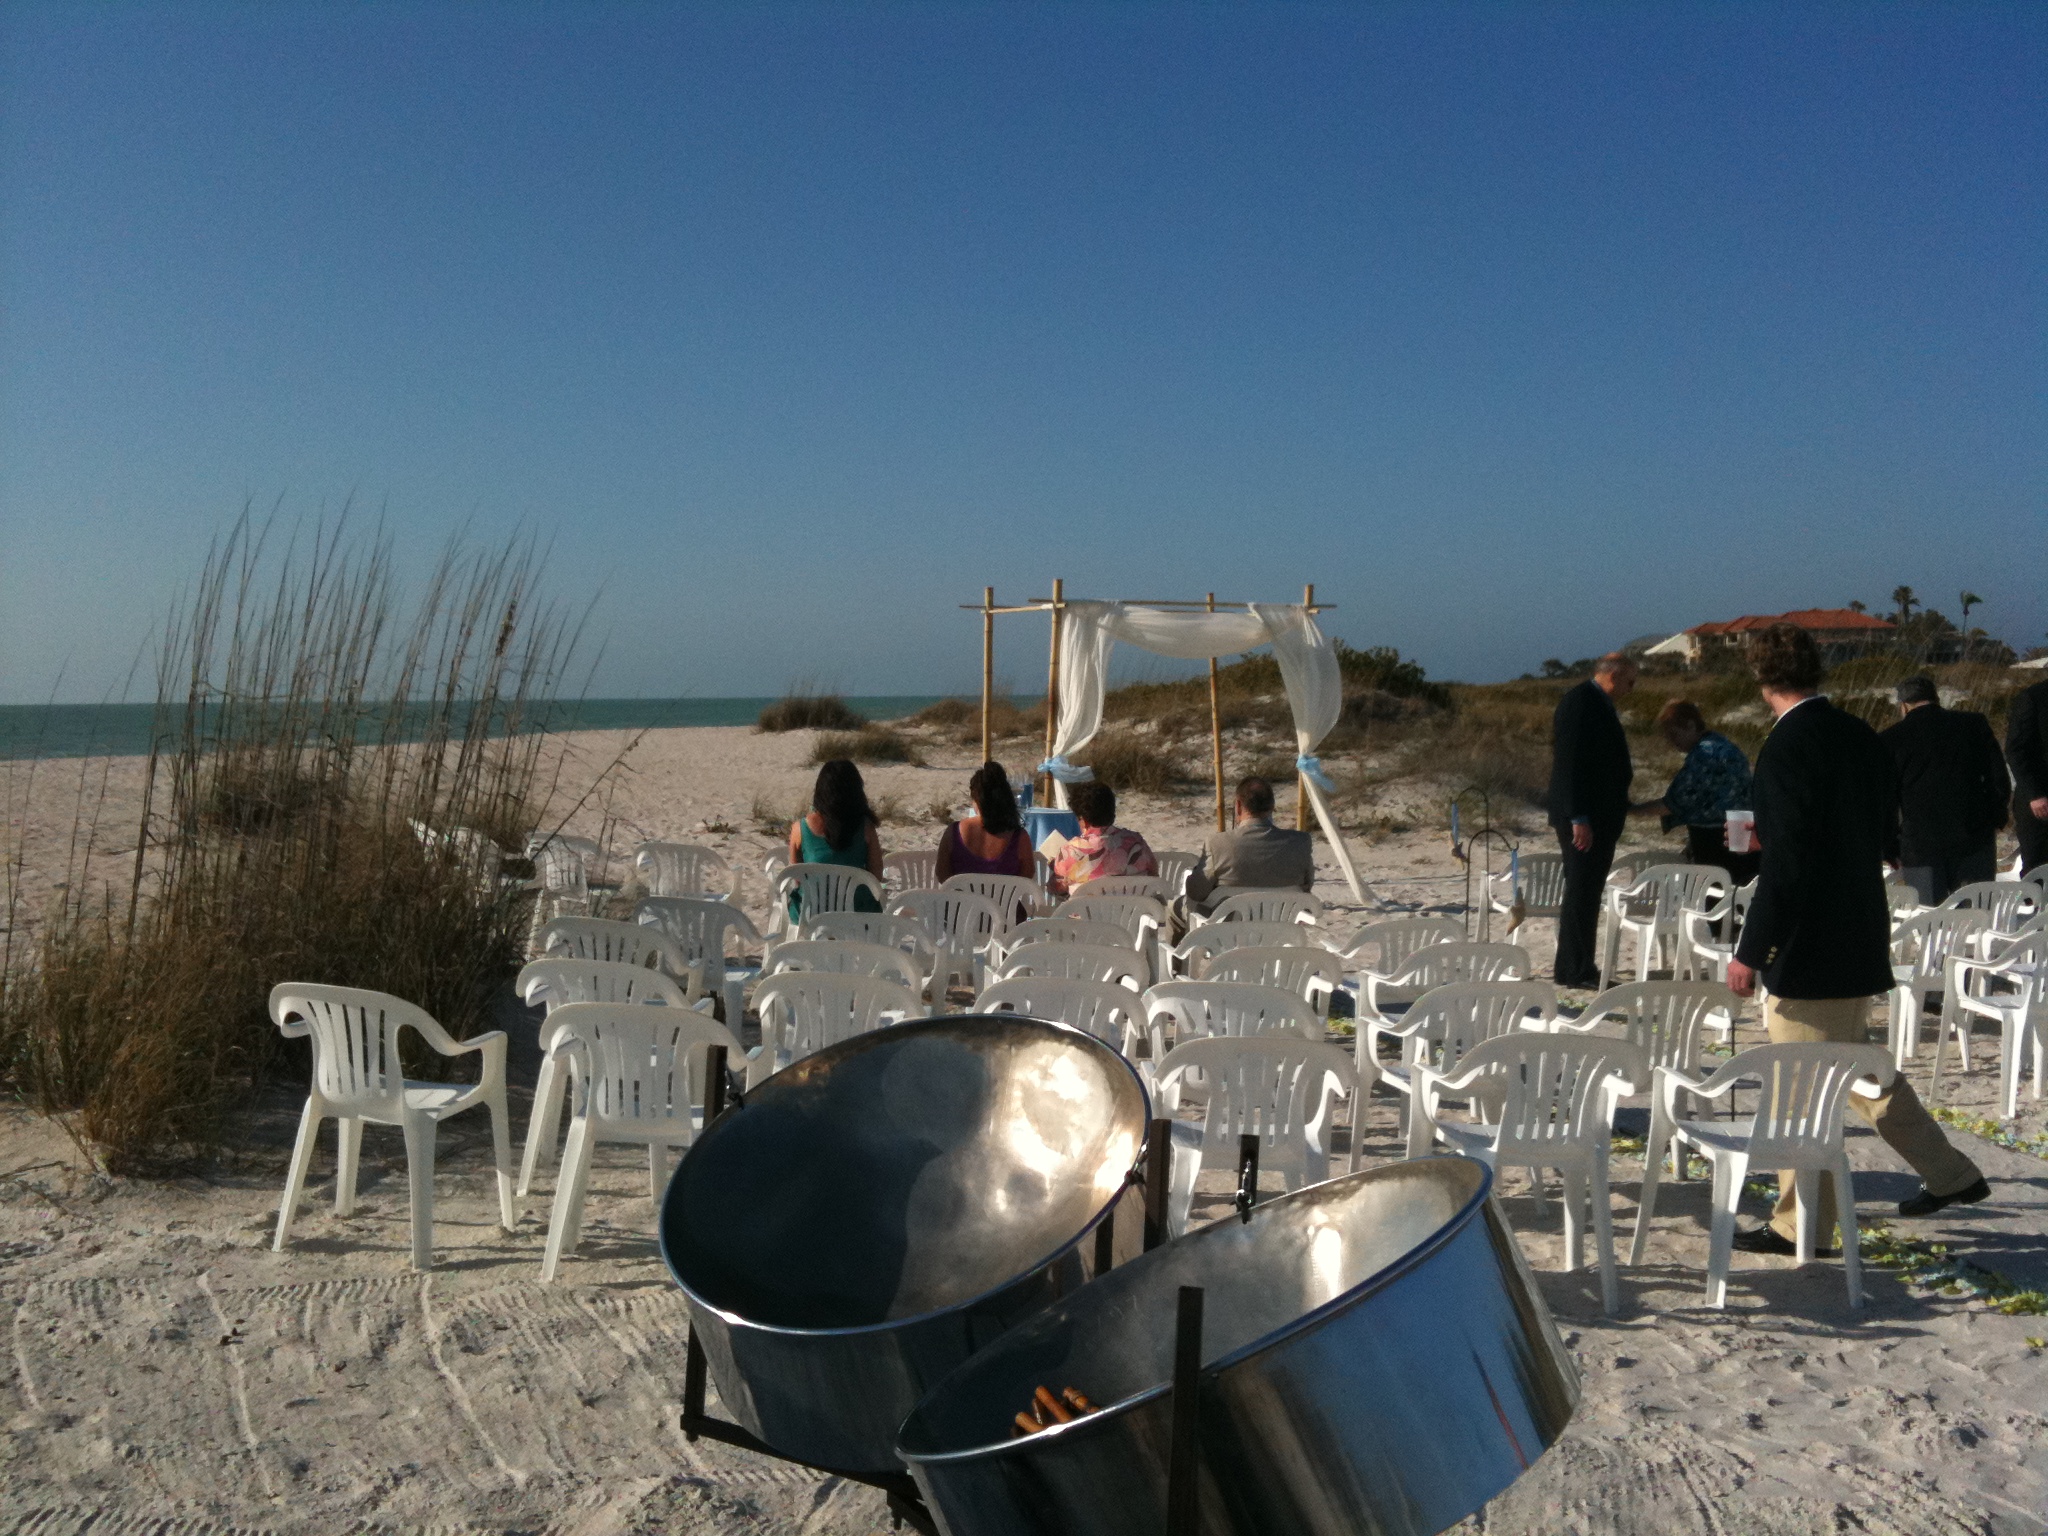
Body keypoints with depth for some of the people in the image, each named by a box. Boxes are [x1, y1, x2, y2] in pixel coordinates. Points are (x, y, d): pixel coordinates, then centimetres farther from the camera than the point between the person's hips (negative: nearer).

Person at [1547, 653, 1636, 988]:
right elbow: (1570, 763, -20)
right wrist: (1579, 819, -23)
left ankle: (1580, 968, 18)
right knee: (1580, 894, -5)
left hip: (1601, 816, 10)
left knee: (1587, 894, 12)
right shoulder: (1579, 703, -15)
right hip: (1583, 820, -10)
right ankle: (1574, 970, 0)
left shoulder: (1599, 704, 16)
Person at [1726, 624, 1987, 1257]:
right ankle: (1948, 1175, 34)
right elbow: (1879, 830, 15)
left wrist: (1750, 951, -17)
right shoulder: (1861, 737, 6)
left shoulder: (1788, 746, -19)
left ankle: (1800, 1226, 12)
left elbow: (1787, 861, -22)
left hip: (1809, 944, -9)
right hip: (1859, 937, 9)